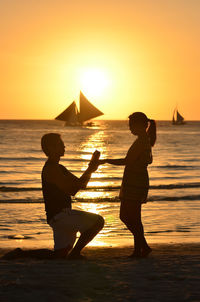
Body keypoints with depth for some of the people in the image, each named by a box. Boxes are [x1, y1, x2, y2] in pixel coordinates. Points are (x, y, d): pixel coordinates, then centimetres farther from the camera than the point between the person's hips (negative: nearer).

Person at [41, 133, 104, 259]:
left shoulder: (58, 168, 21)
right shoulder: (51, 168, -12)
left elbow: (80, 183, 22)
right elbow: (71, 190, -17)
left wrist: (90, 169, 8)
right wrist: (89, 171, -11)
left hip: (59, 216, 10)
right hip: (60, 215, -10)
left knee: (61, 255, 13)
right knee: (98, 221, -19)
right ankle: (75, 252, -11)